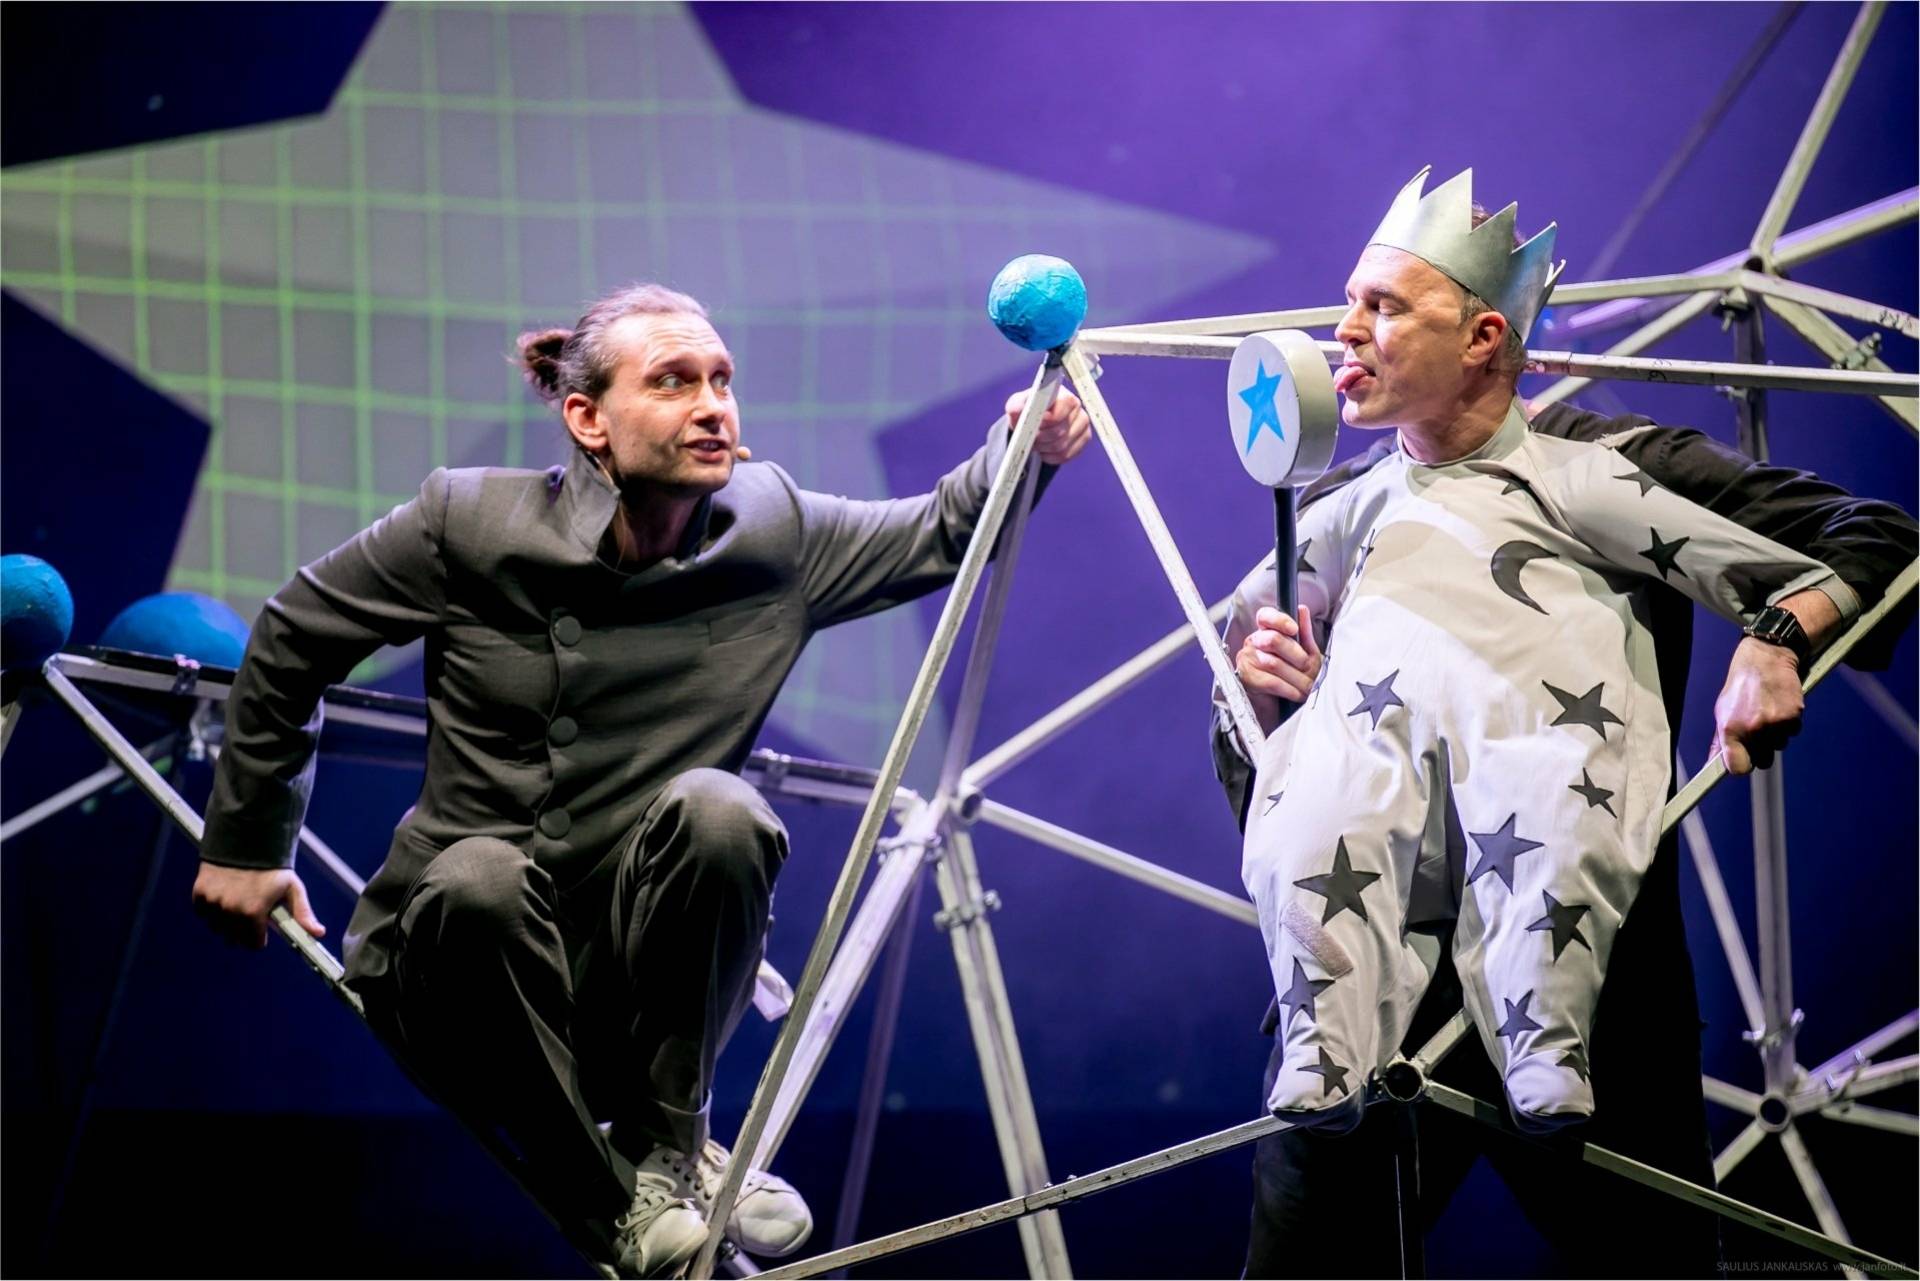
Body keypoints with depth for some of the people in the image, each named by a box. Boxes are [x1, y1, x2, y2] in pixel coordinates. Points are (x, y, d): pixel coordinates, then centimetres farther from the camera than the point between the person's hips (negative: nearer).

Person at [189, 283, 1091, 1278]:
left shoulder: (774, 535, -3)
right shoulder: (471, 523, -11)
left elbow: (942, 531, 7)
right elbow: (293, 641, 2)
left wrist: (1023, 450, -14)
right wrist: (247, 843, 8)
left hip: (635, 964, 2)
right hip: (458, 966, -2)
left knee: (716, 810, -29)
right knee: (478, 879, -37)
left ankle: (670, 1142, -10)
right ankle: (609, 1197, -18)